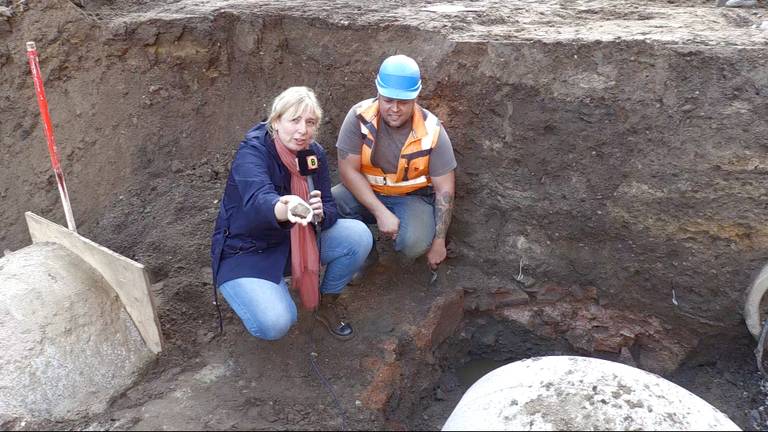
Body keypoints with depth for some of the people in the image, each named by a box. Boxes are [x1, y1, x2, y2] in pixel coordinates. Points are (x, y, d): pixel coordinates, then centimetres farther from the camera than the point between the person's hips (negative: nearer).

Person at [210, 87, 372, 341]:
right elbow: (259, 200, -45)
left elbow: (329, 210, -9)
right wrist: (286, 209, -69)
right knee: (275, 324, -28)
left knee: (359, 236, -16)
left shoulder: (314, 153, -7)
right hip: (246, 251, -5)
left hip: (295, 240, 5)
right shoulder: (252, 151, -25)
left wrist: (320, 213, -35)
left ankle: (327, 303, 8)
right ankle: (256, 291, 9)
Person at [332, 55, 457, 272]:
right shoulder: (360, 116, -17)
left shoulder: (431, 130, -18)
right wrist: (380, 212, -26)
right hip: (366, 193, 2)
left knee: (414, 243, -32)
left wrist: (439, 242, -10)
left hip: (413, 197, -1)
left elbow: (445, 190, -11)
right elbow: (348, 170, -16)